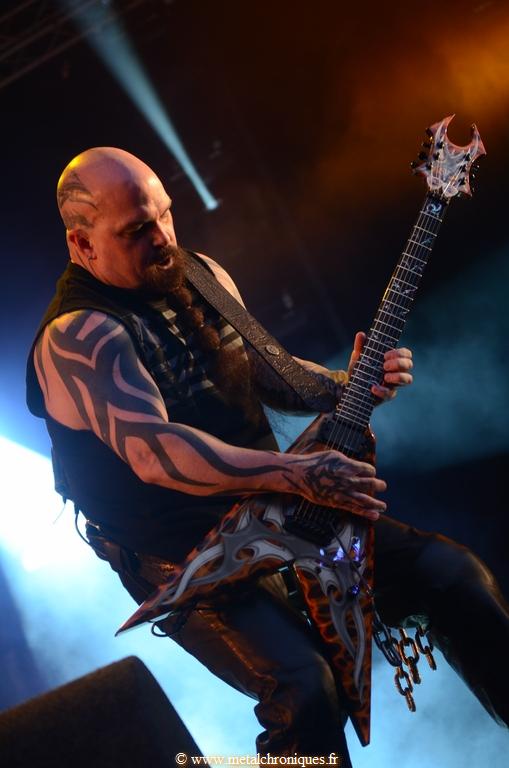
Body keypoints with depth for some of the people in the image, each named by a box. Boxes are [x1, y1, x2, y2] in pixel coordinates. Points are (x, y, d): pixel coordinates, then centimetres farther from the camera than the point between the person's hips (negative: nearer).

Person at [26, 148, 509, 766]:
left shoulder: (201, 277, 7)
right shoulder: (76, 338, -18)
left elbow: (265, 372, 18)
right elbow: (153, 449, -32)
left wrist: (345, 385, -1)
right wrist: (296, 473, -35)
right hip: (183, 559, -6)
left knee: (455, 575, -5)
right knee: (305, 686, -31)